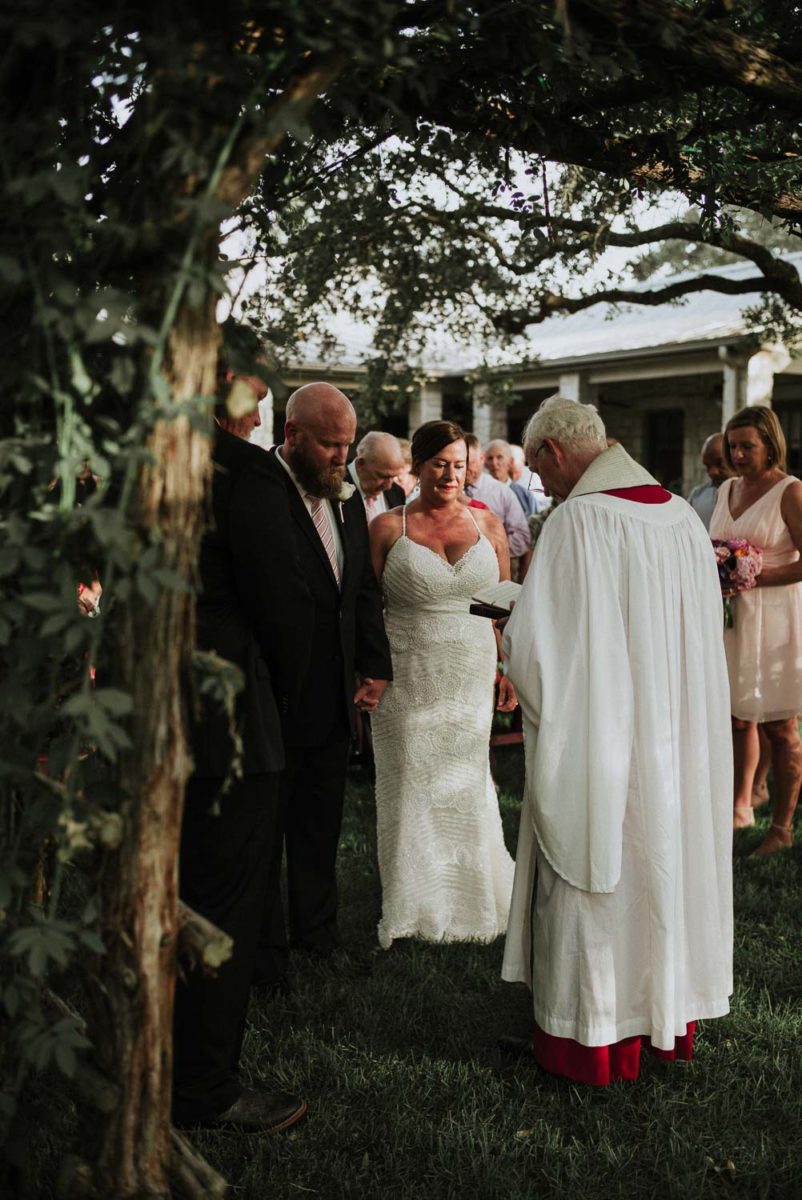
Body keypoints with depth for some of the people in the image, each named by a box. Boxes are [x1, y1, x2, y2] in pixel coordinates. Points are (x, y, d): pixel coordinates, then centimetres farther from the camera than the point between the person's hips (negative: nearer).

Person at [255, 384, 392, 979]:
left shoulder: (348, 497, 9)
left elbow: (366, 590, 16)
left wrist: (375, 664, 8)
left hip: (334, 699, 7)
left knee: (321, 824, 18)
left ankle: (317, 931, 34)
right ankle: (264, 950, 23)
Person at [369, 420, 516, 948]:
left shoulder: (487, 524, 5)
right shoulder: (388, 527, -1)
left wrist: (509, 670, 4)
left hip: (471, 677, 2)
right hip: (407, 678, -2)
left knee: (466, 783, 9)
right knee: (411, 786, 6)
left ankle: (473, 899, 27)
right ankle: (413, 909, 20)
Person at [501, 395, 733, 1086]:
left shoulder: (578, 521, -19)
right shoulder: (684, 517, 2)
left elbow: (540, 651, -21)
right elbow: (702, 636, 12)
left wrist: (509, 640, 2)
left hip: (598, 748, -7)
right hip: (677, 743, 7)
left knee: (595, 880, 7)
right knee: (666, 863, 19)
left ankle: (590, 1041, 21)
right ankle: (671, 1018, 34)